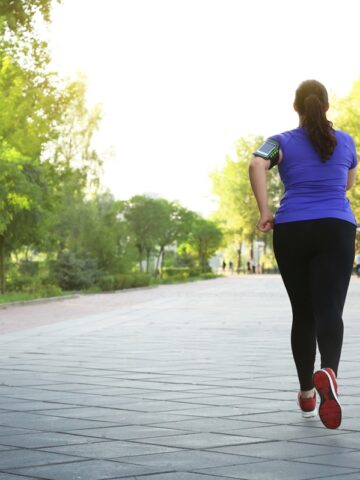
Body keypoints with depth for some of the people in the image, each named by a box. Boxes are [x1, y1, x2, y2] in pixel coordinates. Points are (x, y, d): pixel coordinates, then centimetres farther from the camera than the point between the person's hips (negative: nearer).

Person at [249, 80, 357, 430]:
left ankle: (306, 394, 19)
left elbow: (256, 165, -15)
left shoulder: (282, 142, 7)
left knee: (303, 313, 11)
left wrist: (265, 212, -11)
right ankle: (329, 371, -41)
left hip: (291, 231, 1)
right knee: (329, 311, -12)